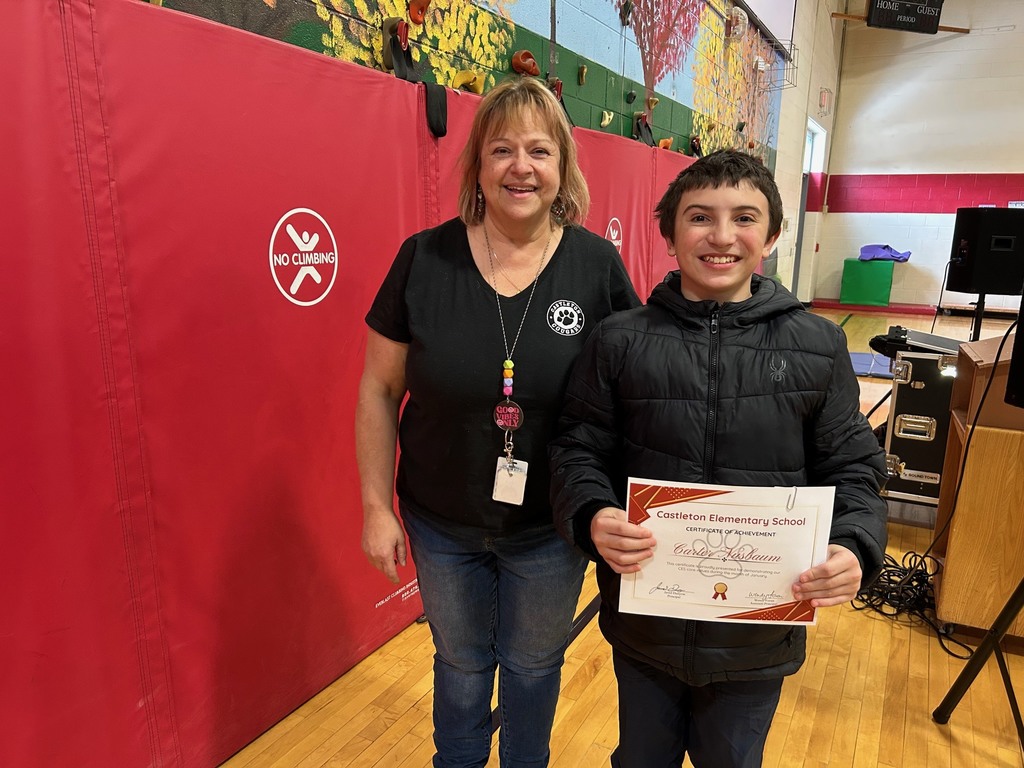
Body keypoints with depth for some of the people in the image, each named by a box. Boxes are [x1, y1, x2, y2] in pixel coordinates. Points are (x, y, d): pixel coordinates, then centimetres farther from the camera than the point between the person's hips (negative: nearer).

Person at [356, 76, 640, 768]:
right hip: (442, 525, 1)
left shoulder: (597, 264, -11)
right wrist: (377, 507, -4)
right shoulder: (424, 259, -12)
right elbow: (380, 389, -5)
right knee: (461, 660, 24)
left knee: (533, 663, 23)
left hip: (552, 529, 0)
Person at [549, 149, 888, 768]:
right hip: (644, 621, 0)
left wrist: (854, 548, -18)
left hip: (758, 635, 1)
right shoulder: (621, 341, -7)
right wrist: (593, 517, -23)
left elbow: (852, 471, 0)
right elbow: (580, 450, -4)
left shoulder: (818, 346, -4)